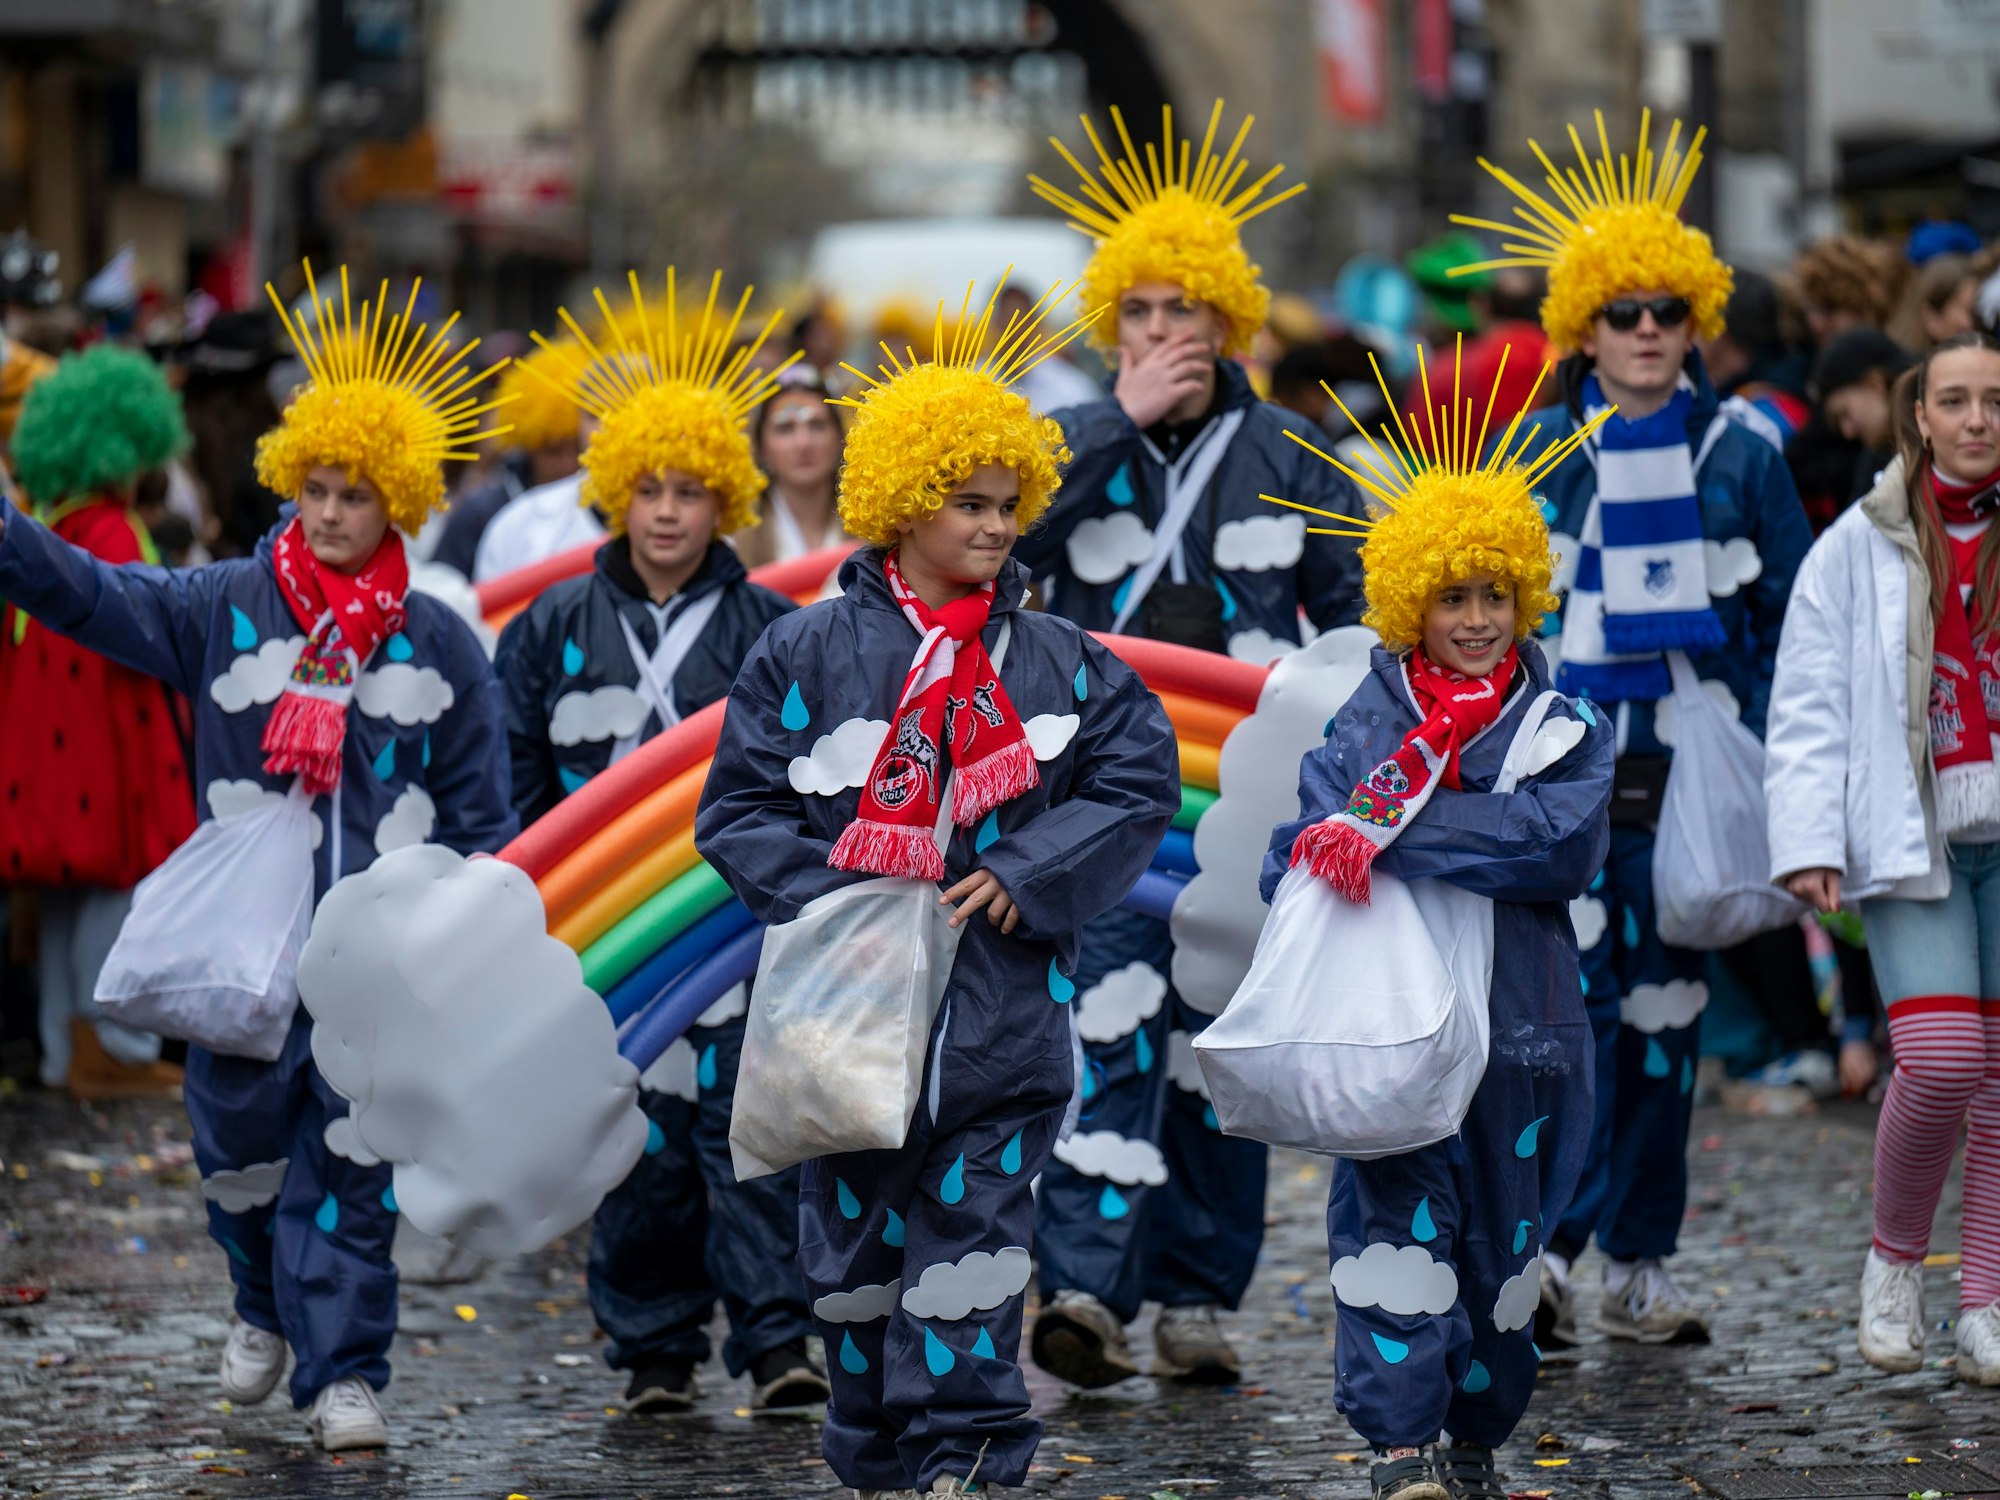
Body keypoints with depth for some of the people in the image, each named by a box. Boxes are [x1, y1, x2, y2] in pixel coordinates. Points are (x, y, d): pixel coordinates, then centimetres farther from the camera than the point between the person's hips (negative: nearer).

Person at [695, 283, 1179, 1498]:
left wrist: (1025, 875, -7)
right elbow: (740, 809, 1)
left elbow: (1140, 781, 4)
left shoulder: (1059, 662, 6)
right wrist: (831, 900, -13)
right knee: (857, 1246, 6)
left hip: (1002, 1013, 0)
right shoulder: (812, 653, 0)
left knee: (974, 1235, -2)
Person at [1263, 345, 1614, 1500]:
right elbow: (1293, 864, 1)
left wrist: (1393, 834, -23)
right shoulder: (1360, 726, 6)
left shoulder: (1564, 731, 4)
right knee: (1398, 1214, -12)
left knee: (1501, 1232, 10)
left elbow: (1561, 837, -17)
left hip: (1516, 1018, 1)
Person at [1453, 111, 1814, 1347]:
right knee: (1568, 997, -13)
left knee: (1666, 1015, 6)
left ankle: (1641, 1265, 14)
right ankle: (1547, 1246, -15)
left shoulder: (1741, 459, 6)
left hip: (1691, 778, 2)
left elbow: (1796, 627, 10)